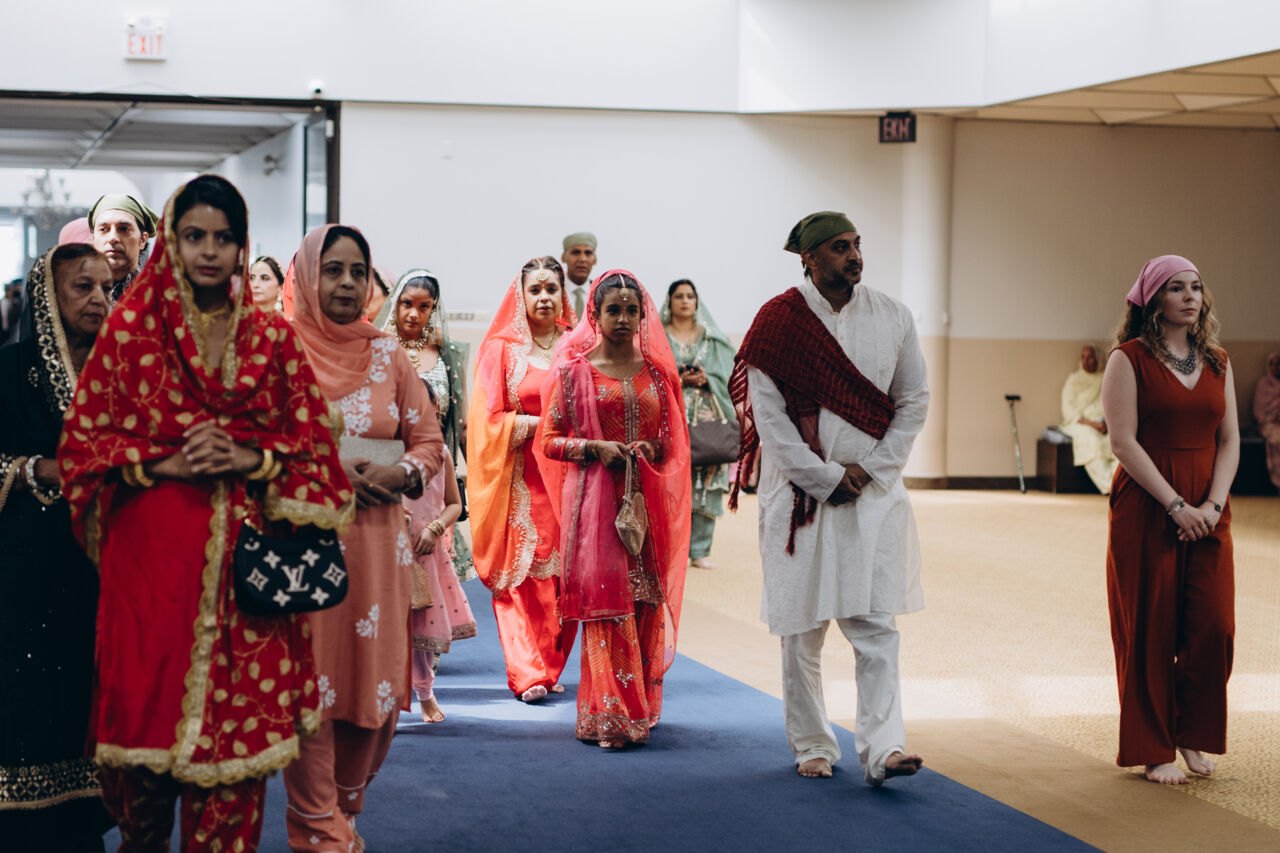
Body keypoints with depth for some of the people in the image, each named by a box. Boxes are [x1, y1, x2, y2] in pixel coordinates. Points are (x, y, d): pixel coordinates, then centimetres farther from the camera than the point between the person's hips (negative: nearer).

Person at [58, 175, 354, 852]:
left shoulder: (272, 338, 9)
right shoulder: (130, 327, 4)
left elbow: (311, 444, 9)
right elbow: (84, 440, 3)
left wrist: (252, 459, -10)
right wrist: (164, 463, -11)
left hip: (244, 554, 2)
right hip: (151, 549, -1)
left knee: (238, 711, 0)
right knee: (148, 700, 1)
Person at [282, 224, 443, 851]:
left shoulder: (387, 355, 11)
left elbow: (429, 441, 13)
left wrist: (399, 474, -8)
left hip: (378, 540, 4)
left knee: (376, 682, 4)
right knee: (311, 684, -5)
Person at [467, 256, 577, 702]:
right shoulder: (502, 349, 4)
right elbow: (489, 420, -1)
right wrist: (541, 423, -11)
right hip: (520, 480, -2)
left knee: (563, 575, 0)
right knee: (521, 575, -7)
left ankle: (550, 667, 10)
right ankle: (528, 675, -5)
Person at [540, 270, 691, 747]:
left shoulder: (658, 372, 11)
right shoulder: (574, 371, 3)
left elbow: (675, 440, 16)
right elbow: (550, 440, 2)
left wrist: (651, 449, -5)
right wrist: (595, 448, -13)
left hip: (648, 501, 3)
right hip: (595, 498, -3)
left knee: (646, 602, 2)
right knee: (604, 600, -9)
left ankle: (641, 707, 13)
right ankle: (607, 718, -8)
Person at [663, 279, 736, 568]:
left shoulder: (713, 338, 14)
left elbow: (729, 376, 9)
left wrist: (707, 380, -10)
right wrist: (679, 380, -13)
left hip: (708, 419, 2)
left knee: (705, 483, -3)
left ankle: (700, 550, 3)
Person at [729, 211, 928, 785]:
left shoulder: (891, 317, 3)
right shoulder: (778, 322, -5)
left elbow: (914, 402, 6)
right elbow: (768, 416, -7)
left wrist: (868, 469, -4)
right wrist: (826, 479, -10)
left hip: (873, 489, 2)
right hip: (800, 490, -2)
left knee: (876, 623, -6)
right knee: (802, 625, 5)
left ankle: (882, 749, -9)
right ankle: (812, 746, 18)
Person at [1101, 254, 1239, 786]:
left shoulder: (1217, 362, 12)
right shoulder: (1129, 359, -3)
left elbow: (1229, 441, 9)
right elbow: (1123, 442, -10)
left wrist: (1212, 505, -6)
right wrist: (1176, 506, -15)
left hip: (1207, 515, 4)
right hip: (1146, 511, -4)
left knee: (1213, 627, -3)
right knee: (1150, 632, -1)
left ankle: (1191, 734, 18)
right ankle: (1154, 751, 11)